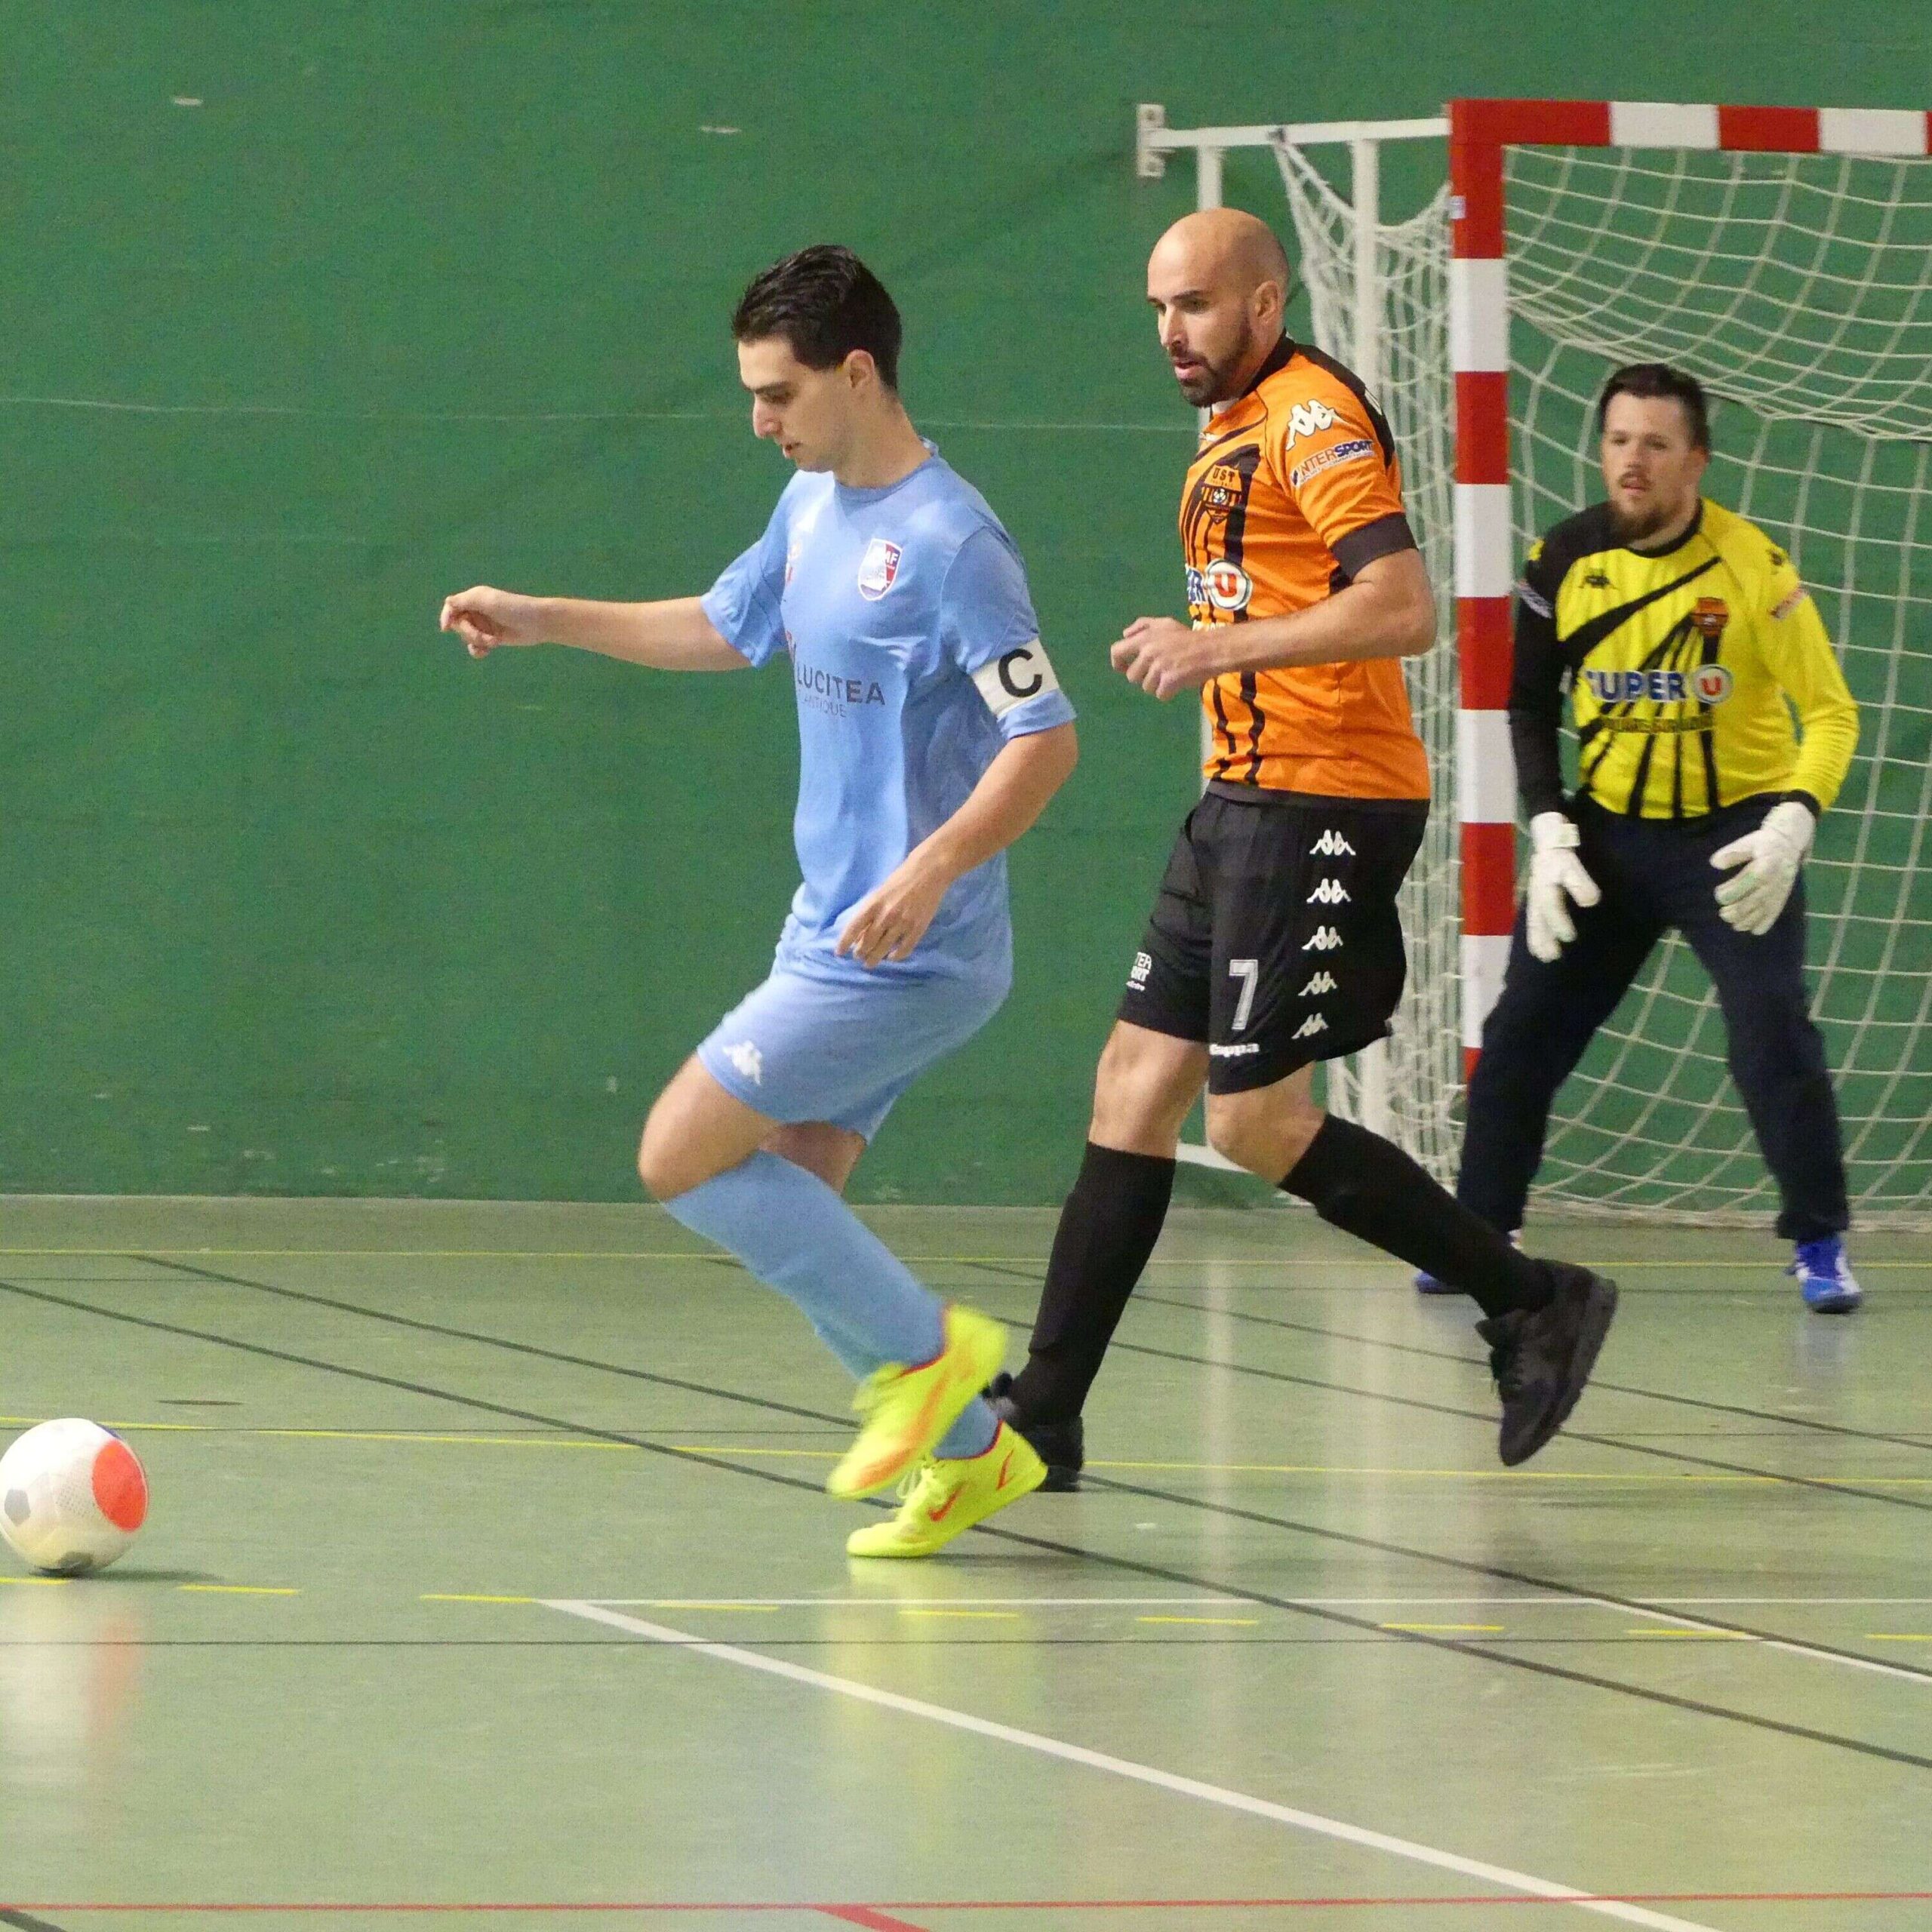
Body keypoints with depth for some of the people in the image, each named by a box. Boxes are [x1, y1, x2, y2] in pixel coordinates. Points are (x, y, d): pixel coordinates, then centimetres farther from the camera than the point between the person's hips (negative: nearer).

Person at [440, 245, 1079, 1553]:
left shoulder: (947, 542, -17)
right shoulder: (814, 507, 11)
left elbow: (1046, 739, -20)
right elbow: (725, 631, 30)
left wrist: (930, 872, -31)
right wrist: (544, 620, 25)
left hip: (905, 953, -9)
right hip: (832, 937, 9)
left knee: (682, 1157, -10)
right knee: (787, 1209, 8)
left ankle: (924, 1347, 0)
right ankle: (967, 1454, 17)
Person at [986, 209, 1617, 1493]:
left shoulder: (1312, 415, -12)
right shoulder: (1233, 431, 19)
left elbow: (1403, 610, -23)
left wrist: (1224, 647, -25)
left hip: (1321, 803, -10)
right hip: (1249, 800, 10)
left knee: (1258, 1119, -10)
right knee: (1136, 1086, 6)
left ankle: (1533, 1302, 1)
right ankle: (1043, 1414, 8)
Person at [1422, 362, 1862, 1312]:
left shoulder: (1751, 566, -15)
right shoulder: (1565, 559, -4)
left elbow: (1830, 713, -11)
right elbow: (1529, 703, 7)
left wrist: (1791, 825, -27)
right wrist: (1549, 833, -5)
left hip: (1734, 831, -4)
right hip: (1607, 831, 4)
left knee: (1772, 1032, -16)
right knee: (1522, 1030, 1)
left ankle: (1821, 1245, -2)